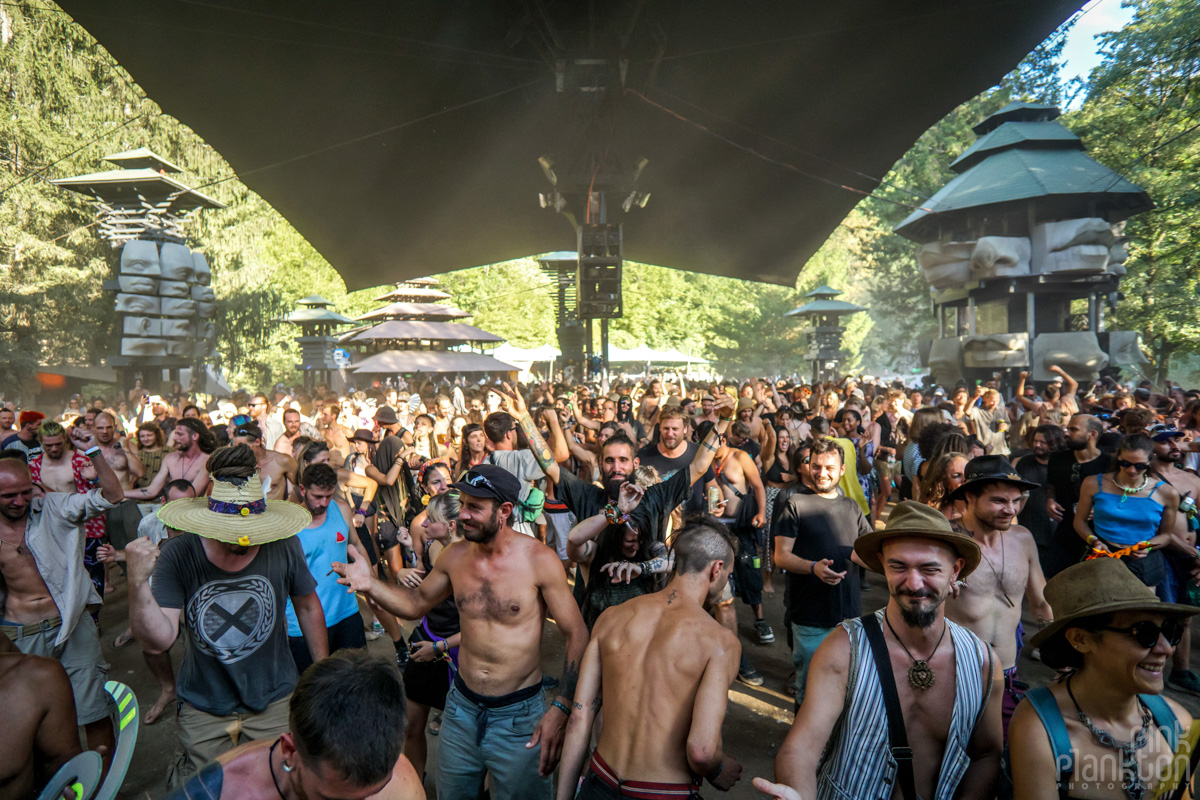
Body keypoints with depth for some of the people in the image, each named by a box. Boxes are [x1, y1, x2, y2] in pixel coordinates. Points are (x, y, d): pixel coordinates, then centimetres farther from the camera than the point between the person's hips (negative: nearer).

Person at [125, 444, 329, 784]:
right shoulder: (179, 554, -19)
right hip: (203, 706, 0)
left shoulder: (282, 546, -18)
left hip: (274, 700, 0)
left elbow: (308, 606, -2)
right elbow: (158, 641, -23)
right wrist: (138, 583, -38)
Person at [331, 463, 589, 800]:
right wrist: (370, 583, -7)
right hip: (462, 708, 5)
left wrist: (560, 710, -22)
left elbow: (577, 635, -16)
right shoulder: (455, 555, -4)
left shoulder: (538, 559, -19)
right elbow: (417, 602, 11)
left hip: (519, 715, -4)